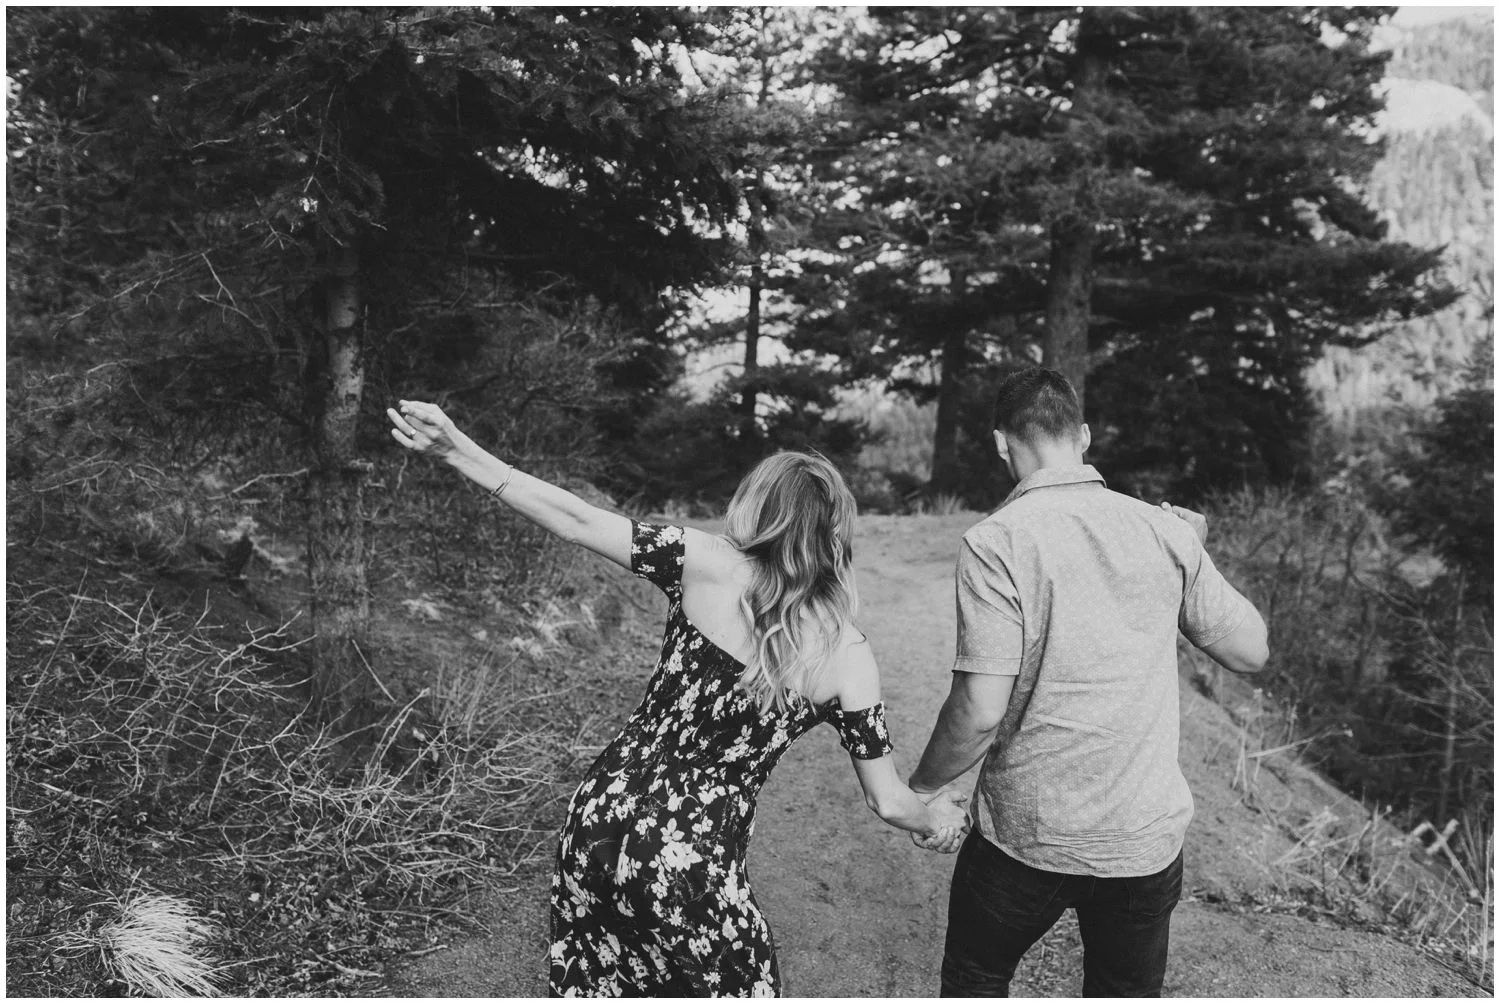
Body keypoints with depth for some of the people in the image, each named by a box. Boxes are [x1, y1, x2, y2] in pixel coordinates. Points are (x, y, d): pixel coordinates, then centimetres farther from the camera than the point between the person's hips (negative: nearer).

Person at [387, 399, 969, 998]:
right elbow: (888, 802, -3)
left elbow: (575, 522, -12)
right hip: (693, 875, -2)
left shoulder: (705, 565, -10)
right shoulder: (848, 657, -9)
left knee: (589, 981, 27)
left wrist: (457, 451, -8)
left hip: (601, 822, 3)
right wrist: (936, 816, 19)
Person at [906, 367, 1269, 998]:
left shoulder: (996, 543, -17)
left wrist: (920, 789, -2)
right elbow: (1250, 652, 5)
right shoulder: (1167, 532, -4)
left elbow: (981, 711, -19)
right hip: (1149, 838, 4)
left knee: (973, 981, 23)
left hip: (1027, 834, -4)